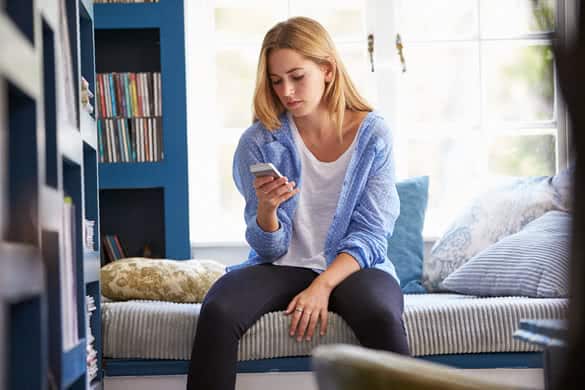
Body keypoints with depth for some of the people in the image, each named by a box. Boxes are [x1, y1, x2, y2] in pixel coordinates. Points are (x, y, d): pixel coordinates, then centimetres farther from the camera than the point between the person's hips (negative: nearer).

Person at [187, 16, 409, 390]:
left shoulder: (373, 134, -5)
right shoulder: (259, 141, -4)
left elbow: (370, 235, -6)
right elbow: (269, 249, -2)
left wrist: (322, 286, -23)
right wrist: (266, 208, -25)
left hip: (351, 267, -1)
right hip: (282, 266, 1)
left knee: (382, 316, -36)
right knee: (217, 313, -30)